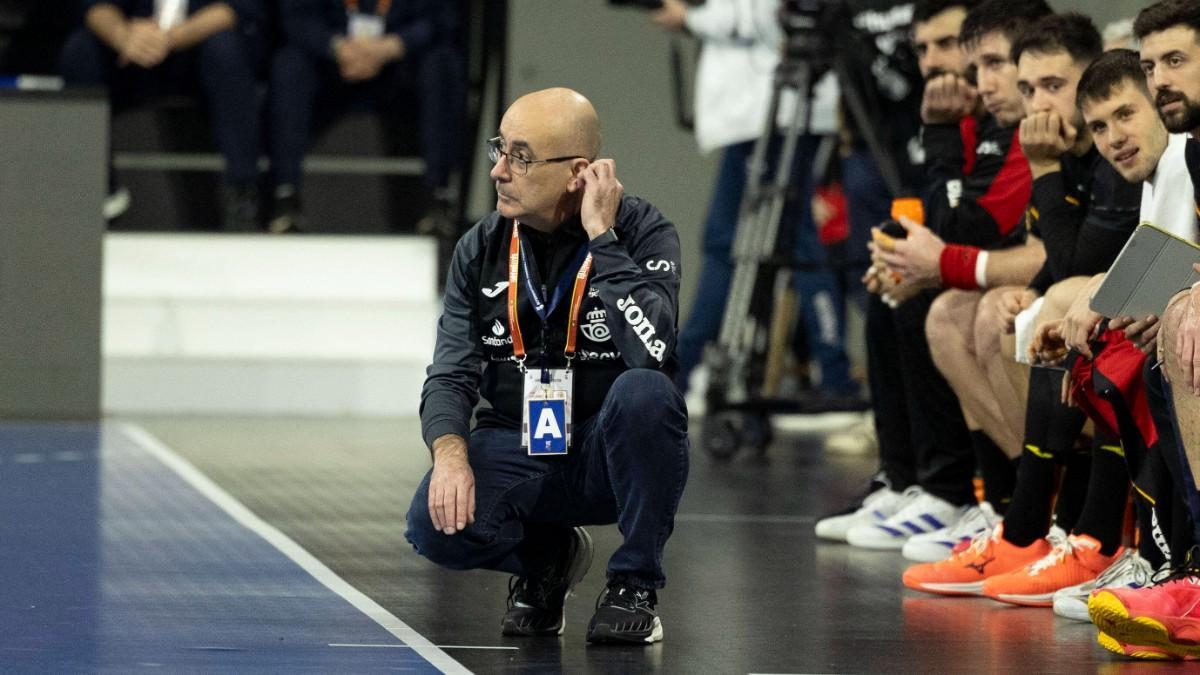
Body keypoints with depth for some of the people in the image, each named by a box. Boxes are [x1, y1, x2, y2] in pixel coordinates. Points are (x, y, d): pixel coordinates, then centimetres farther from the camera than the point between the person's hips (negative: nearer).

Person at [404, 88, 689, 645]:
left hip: (612, 450, -2)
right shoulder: (481, 249, 0)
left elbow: (651, 352, -29)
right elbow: (451, 375, -3)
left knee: (643, 392, -36)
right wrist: (450, 453, -24)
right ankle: (545, 556, 9)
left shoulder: (642, 232, -11)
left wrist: (601, 237, -25)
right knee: (436, 524, -27)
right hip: (515, 448, 2)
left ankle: (634, 583, -12)